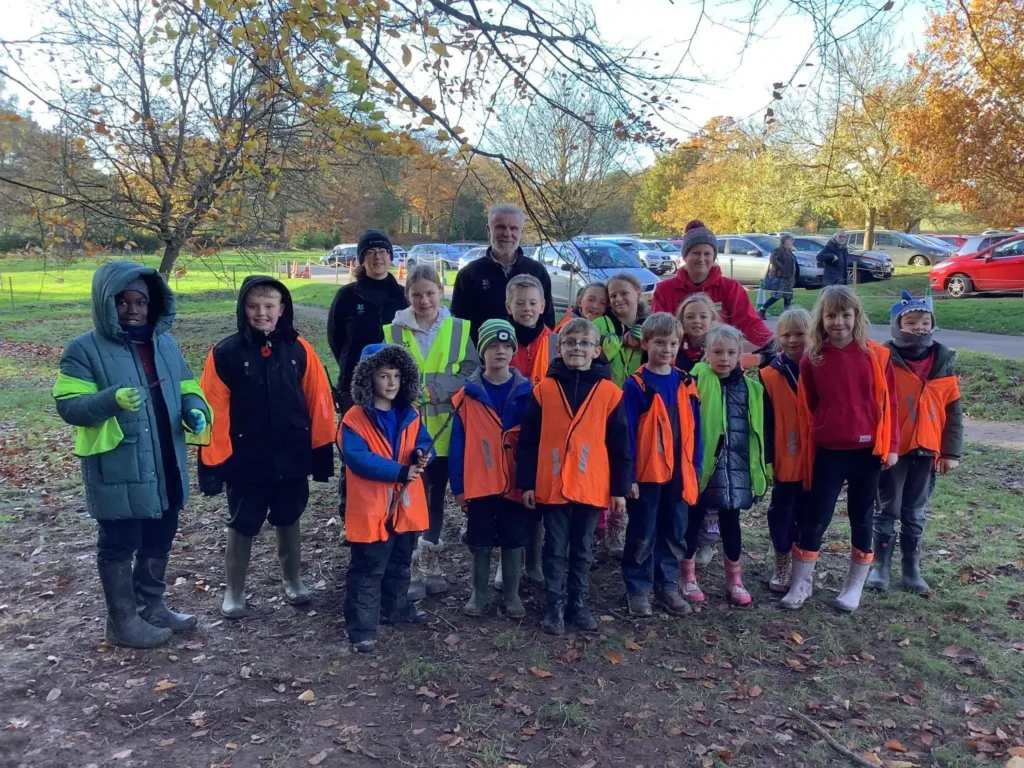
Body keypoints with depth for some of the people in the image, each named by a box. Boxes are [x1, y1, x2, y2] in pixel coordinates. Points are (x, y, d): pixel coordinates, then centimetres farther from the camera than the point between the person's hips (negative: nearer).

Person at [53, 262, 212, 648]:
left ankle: (151, 606, 38)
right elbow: (69, 406, -14)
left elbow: (185, 388, 14)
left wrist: (195, 411, -8)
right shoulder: (83, 350, -10)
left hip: (165, 466, 6)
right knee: (119, 546, 7)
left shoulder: (165, 343, 7)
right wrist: (112, 400, -32)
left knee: (159, 540, 19)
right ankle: (123, 621, 24)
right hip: (116, 471, -6)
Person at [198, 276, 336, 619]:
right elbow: (214, 411, -10)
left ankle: (292, 580, 38)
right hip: (245, 460, -2)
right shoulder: (225, 353, -10)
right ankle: (233, 591, 30)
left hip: (292, 458, 2)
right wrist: (213, 463, -10)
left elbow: (318, 402, -1)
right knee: (242, 526, 12)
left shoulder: (300, 350, -4)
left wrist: (322, 452, 1)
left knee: (289, 520, 19)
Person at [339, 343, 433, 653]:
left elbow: (424, 444, 8)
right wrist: (401, 471, -27)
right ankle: (361, 628, 11)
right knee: (368, 570, 1)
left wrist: (422, 455, -18)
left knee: (400, 564, 23)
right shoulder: (355, 419, -15)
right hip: (372, 507, -6)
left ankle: (396, 607, 42)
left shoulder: (410, 415, 5)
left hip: (405, 505, 6)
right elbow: (358, 459, -22)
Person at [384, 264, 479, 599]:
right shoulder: (393, 331, -1)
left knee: (436, 495, 14)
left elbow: (472, 373, -5)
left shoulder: (459, 329, 1)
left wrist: (433, 387, -16)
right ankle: (412, 568, 10)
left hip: (444, 428, 2)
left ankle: (430, 564, 28)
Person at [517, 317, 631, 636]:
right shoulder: (543, 390, -2)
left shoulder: (610, 392, -1)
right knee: (555, 549, 10)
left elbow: (619, 446, 2)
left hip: (592, 486, 1)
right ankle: (555, 605, 22)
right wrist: (526, 483, -2)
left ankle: (578, 603, 28)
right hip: (551, 485, 0)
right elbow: (527, 440, 0)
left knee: (583, 549, 14)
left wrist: (620, 488, 1)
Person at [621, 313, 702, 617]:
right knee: (643, 534, 6)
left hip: (679, 472, 5)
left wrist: (695, 468, 5)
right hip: (646, 472, -4)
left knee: (674, 532, 14)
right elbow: (627, 432, -10)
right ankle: (638, 589, 18)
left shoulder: (686, 384, 5)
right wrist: (628, 474, -13)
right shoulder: (635, 385, -9)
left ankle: (668, 585, 28)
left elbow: (694, 430, 8)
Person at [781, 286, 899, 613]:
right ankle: (800, 584, 16)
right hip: (827, 451, 0)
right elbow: (807, 408, 4)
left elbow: (888, 403, 2)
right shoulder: (812, 359, -2)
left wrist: (891, 446, 0)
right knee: (814, 517, 2)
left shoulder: (876, 356, -2)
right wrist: (806, 446, 3)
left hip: (867, 450, 1)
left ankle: (854, 586, 27)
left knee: (861, 518, 12)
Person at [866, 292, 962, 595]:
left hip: (927, 450, 3)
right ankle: (880, 566, 20)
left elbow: (954, 410, 6)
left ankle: (912, 569, 25)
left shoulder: (944, 360, 3)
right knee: (887, 511, 7)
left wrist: (951, 451, 1)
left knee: (915, 514, 14)